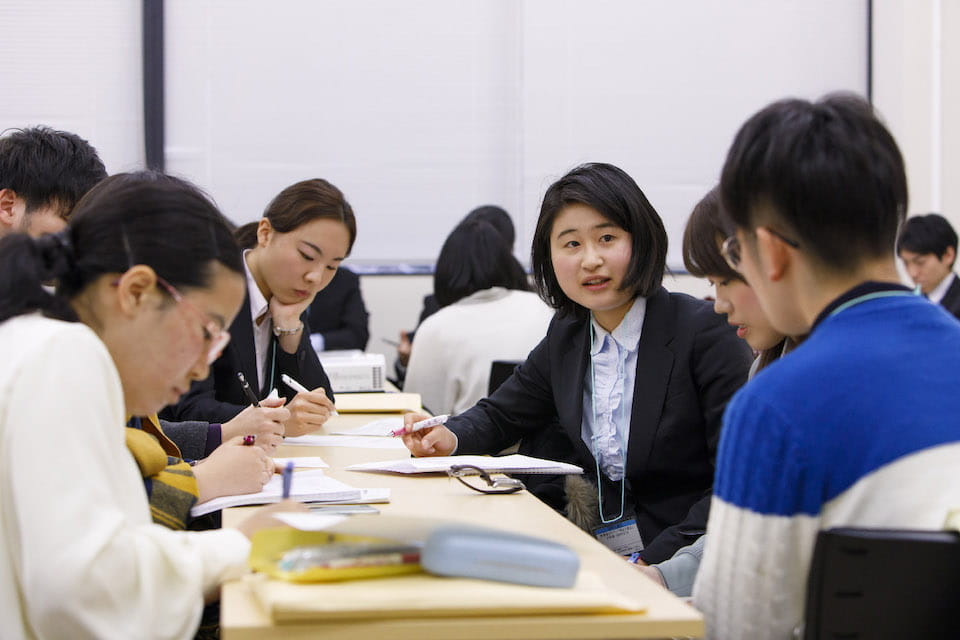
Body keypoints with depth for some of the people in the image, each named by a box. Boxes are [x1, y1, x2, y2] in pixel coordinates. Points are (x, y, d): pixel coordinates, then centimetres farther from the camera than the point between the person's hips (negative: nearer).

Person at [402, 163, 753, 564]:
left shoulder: (707, 332, -10)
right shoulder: (565, 337, 11)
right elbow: (500, 415, 24)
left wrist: (656, 560, -23)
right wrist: (449, 438, 0)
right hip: (600, 554, 6)